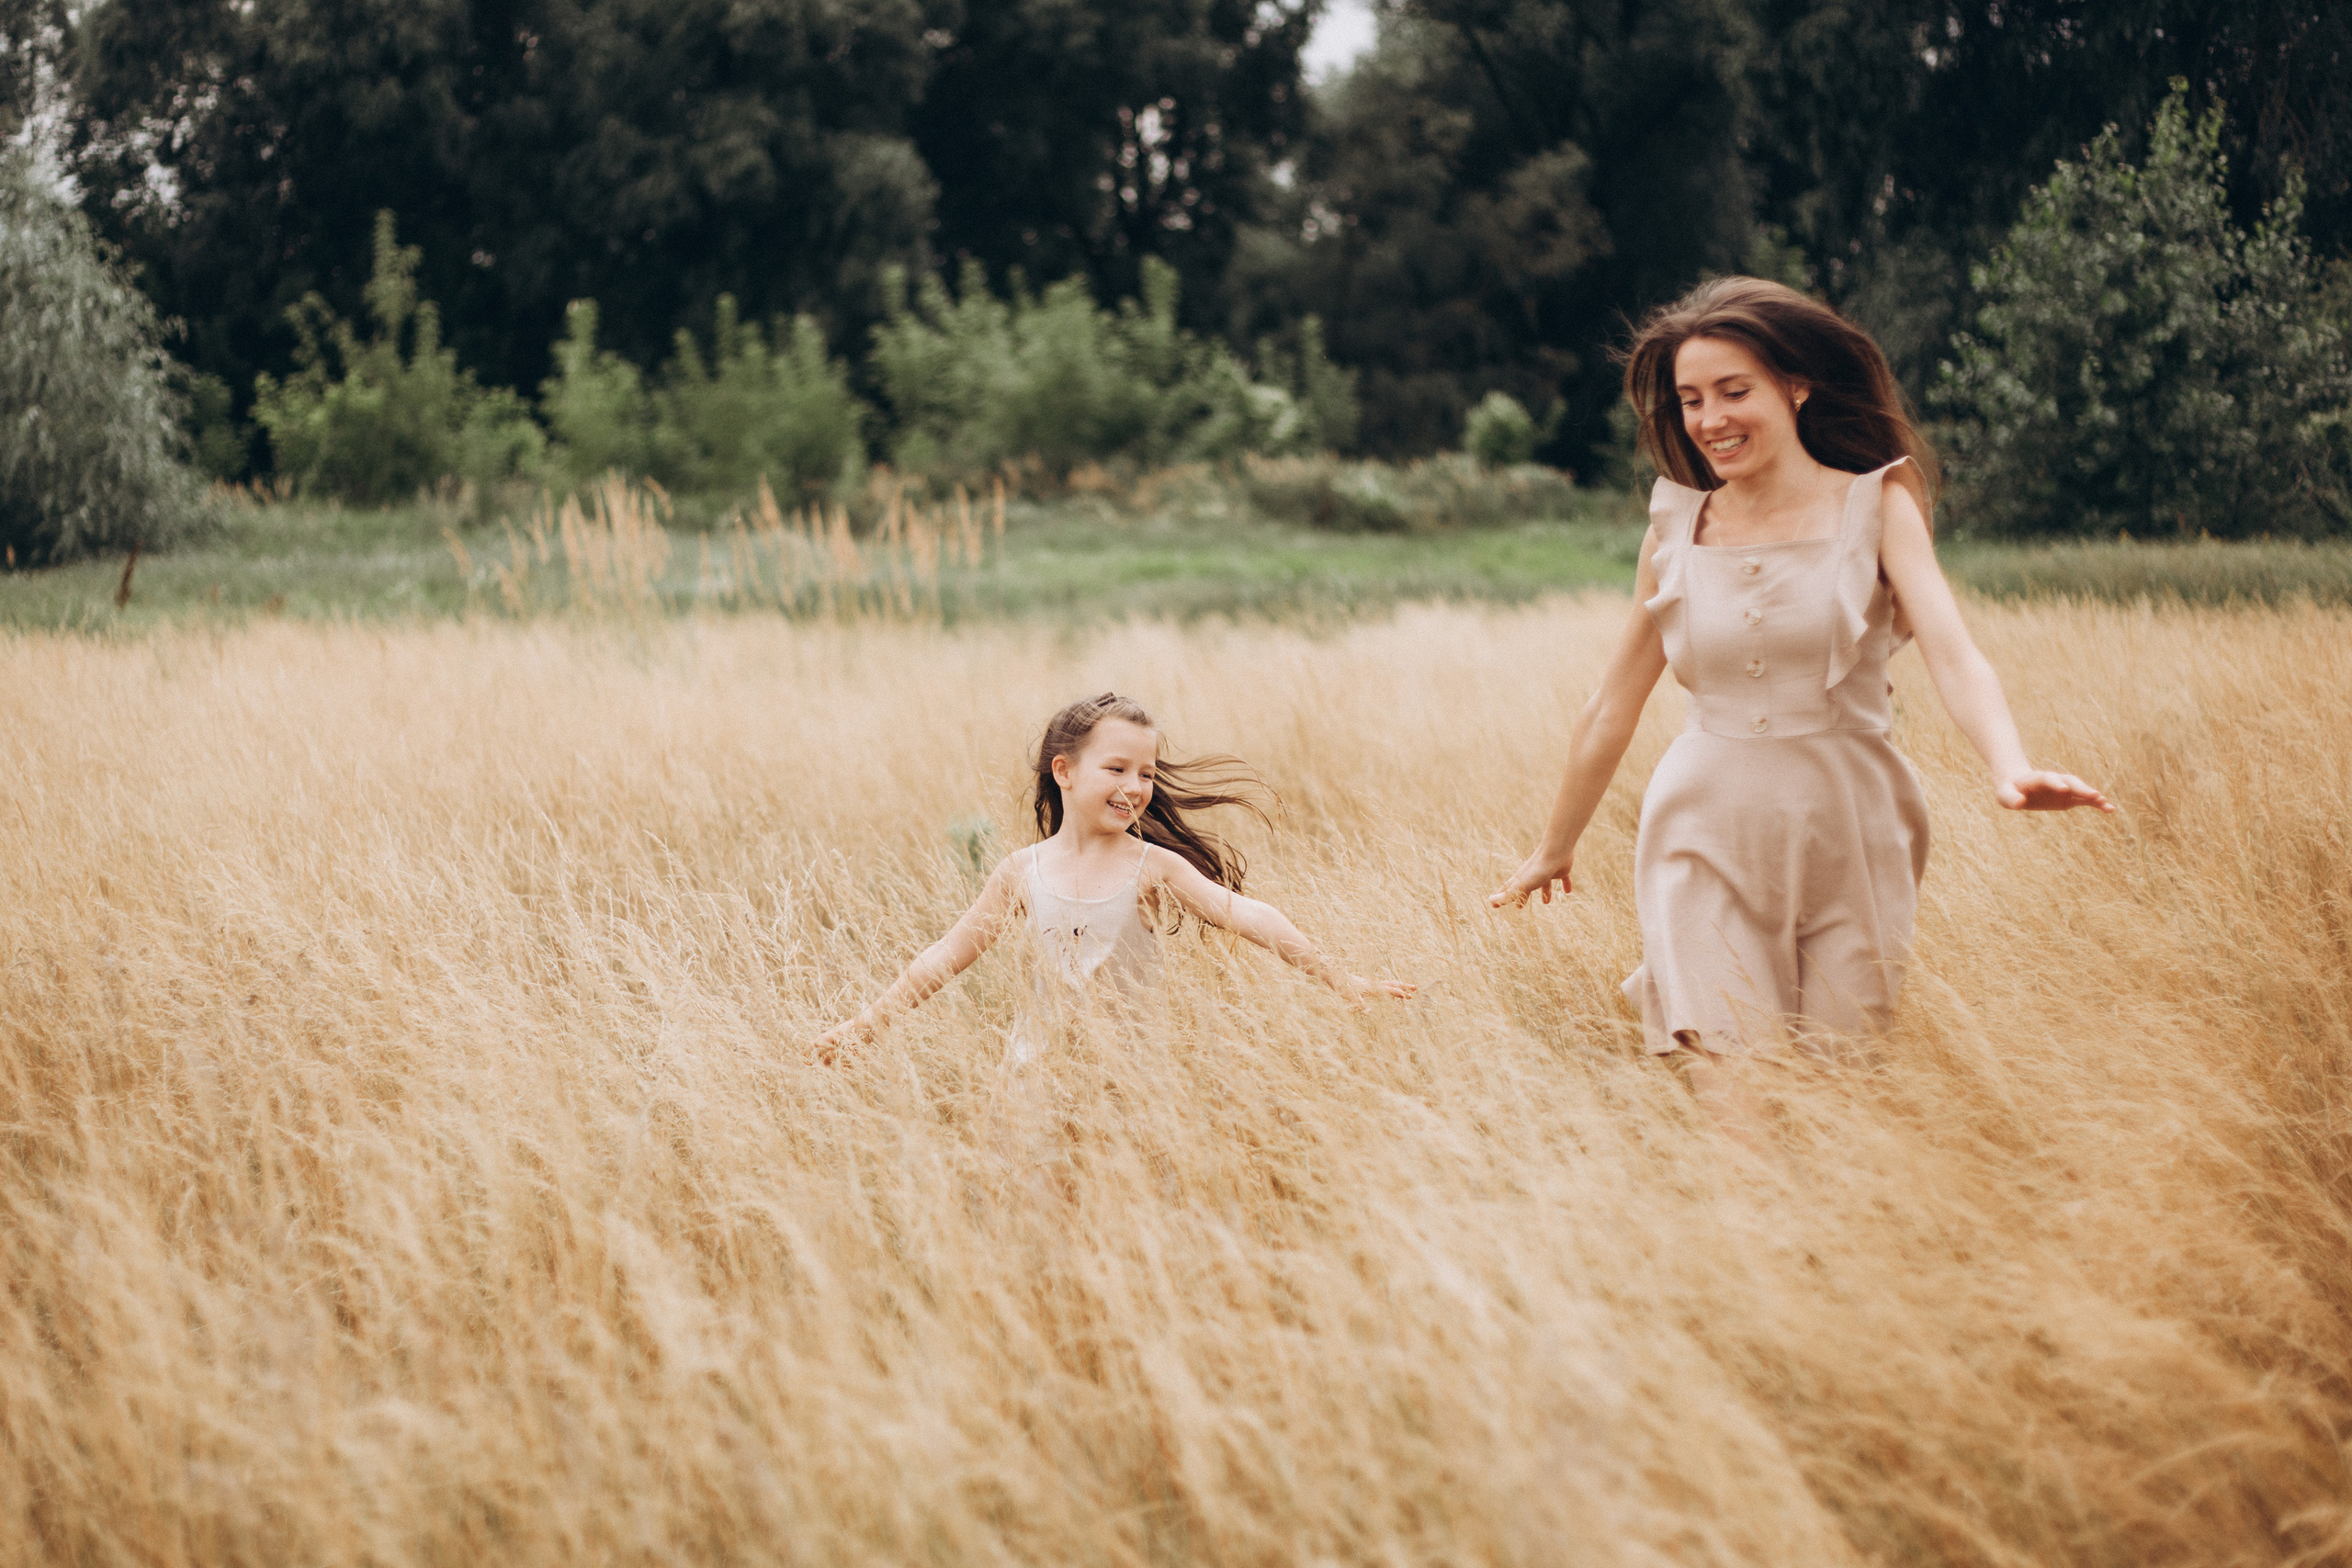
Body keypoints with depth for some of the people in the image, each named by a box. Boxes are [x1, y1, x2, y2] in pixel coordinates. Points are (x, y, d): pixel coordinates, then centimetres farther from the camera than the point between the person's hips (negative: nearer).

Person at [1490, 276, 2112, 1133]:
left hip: (1844, 839, -1)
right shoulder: (1677, 526, 7)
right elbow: (1614, 703, 17)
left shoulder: (1876, 506, -1)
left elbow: (1951, 650, -16)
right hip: (1709, 843, 1)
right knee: (1728, 1101, -14)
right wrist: (1554, 848, 25)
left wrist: (2011, 768, -36)